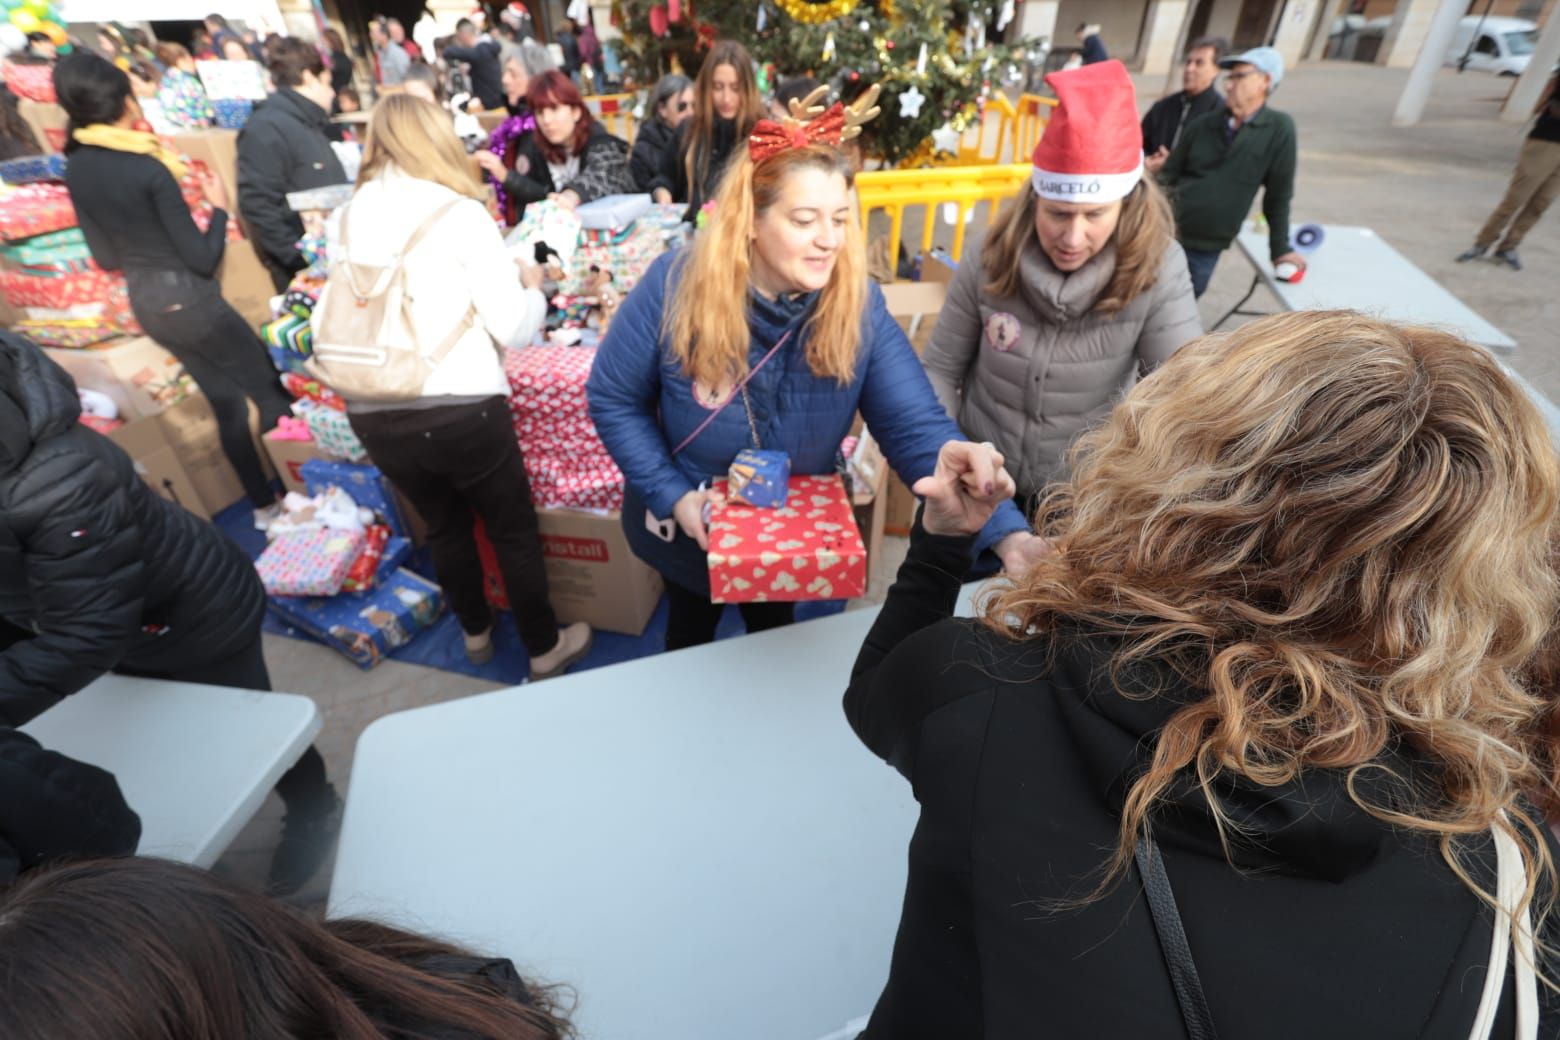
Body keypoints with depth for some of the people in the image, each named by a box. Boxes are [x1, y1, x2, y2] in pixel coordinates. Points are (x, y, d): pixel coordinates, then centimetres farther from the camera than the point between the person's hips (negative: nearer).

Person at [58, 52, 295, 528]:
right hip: (190, 300, -7)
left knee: (227, 403, 15)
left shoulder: (76, 169, 3)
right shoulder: (148, 169, -19)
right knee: (270, 393, 6)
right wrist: (219, 208, -2)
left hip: (145, 305, 7)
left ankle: (264, 506, 20)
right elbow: (203, 259, -17)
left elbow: (106, 258, 10)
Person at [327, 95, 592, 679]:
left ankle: (475, 635, 44)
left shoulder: (351, 216, 8)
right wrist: (534, 287, 13)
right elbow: (515, 329, -7)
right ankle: (545, 650, 28)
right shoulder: (460, 213, -6)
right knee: (513, 530, 14)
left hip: (371, 414, 5)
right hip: (457, 409, -5)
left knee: (443, 524, 25)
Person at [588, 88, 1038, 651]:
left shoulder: (859, 307, -22)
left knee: (775, 639, 30)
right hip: (687, 529, 0)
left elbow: (919, 430, -27)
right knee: (690, 634, 29)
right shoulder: (676, 287, -25)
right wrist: (672, 495, -21)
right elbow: (613, 399, -13)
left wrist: (1006, 530, -40)